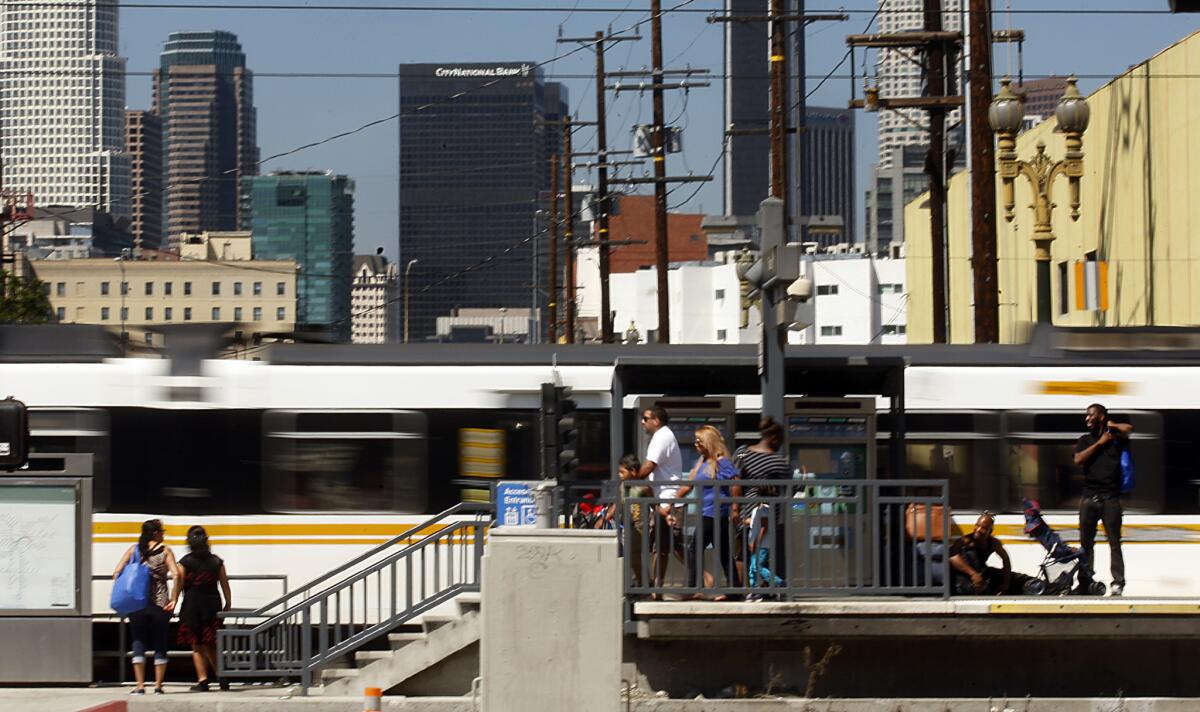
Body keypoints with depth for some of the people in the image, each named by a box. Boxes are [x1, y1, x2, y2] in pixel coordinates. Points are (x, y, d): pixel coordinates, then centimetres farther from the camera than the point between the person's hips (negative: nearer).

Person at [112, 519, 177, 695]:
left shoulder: (134, 549, 4)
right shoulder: (165, 551, -2)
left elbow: (117, 573, -3)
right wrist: (174, 599, -9)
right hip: (159, 604, -2)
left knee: (139, 643, 7)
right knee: (160, 645, 8)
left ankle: (140, 686, 3)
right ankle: (158, 686, 8)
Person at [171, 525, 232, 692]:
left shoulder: (185, 562, -6)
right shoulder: (216, 561, 4)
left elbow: (178, 585, -10)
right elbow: (225, 585, 6)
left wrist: (173, 602, -5)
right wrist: (228, 604, 14)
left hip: (192, 604, -3)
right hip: (212, 604, 3)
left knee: (197, 646, 5)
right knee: (211, 646, 14)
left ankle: (202, 680, 0)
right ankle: (222, 678, 6)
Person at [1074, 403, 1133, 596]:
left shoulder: (1115, 437, 5)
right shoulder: (1085, 440, 13)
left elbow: (1128, 428, -13)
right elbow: (1078, 459, -3)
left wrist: (1110, 426, 4)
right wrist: (1099, 442, -4)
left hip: (1110, 498, -3)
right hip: (1089, 498, 3)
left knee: (1114, 541, -3)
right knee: (1086, 542, 5)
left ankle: (1118, 582, -3)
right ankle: (1085, 580, 10)